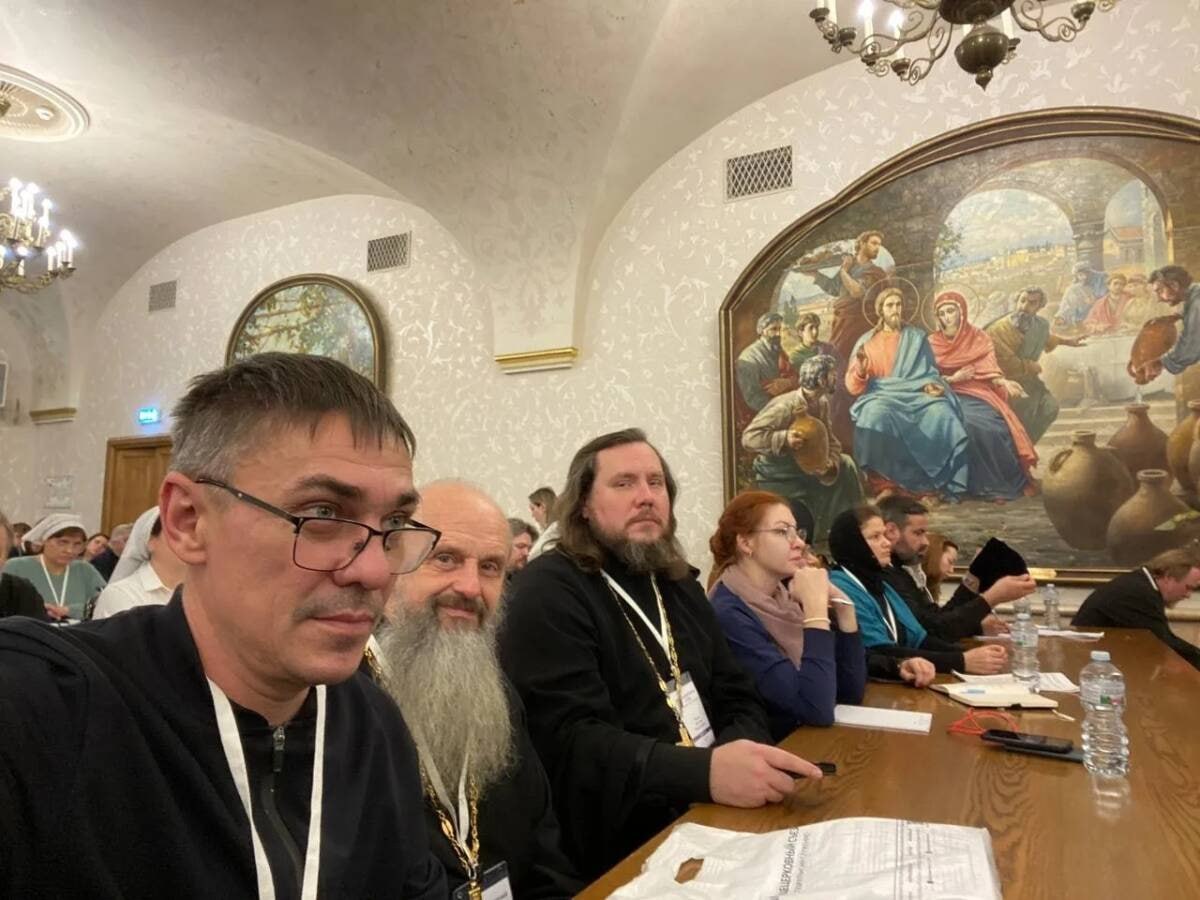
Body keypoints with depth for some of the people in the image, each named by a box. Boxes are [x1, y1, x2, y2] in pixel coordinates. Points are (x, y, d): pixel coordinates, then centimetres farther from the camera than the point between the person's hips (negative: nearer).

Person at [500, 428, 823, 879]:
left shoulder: (679, 585, 12)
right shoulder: (548, 591, -12)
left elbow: (738, 700, 9)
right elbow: (569, 741, -22)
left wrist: (739, 756, -13)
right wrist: (706, 771, -34)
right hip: (625, 850, -7)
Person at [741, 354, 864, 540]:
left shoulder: (822, 403, -4)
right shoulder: (784, 406, -28)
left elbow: (830, 441, 2)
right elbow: (749, 437, -32)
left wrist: (830, 464, -20)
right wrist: (784, 439, -47)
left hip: (805, 467, 7)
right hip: (778, 476, -7)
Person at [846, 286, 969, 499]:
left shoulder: (917, 338, 16)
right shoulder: (867, 341, 9)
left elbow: (929, 372, 15)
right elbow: (854, 387, 2)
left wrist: (932, 386, -9)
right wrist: (861, 368, -20)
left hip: (916, 395, 2)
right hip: (881, 396, -2)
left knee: (942, 413, -30)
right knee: (877, 414, -37)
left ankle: (937, 483, -22)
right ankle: (885, 484, -32)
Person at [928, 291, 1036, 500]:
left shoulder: (979, 339, 11)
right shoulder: (932, 343, 10)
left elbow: (990, 370, 1)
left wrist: (1004, 382, -18)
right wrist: (952, 378, -13)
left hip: (978, 394, 0)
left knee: (995, 426, -29)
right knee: (968, 425, -30)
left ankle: (1007, 482, -13)